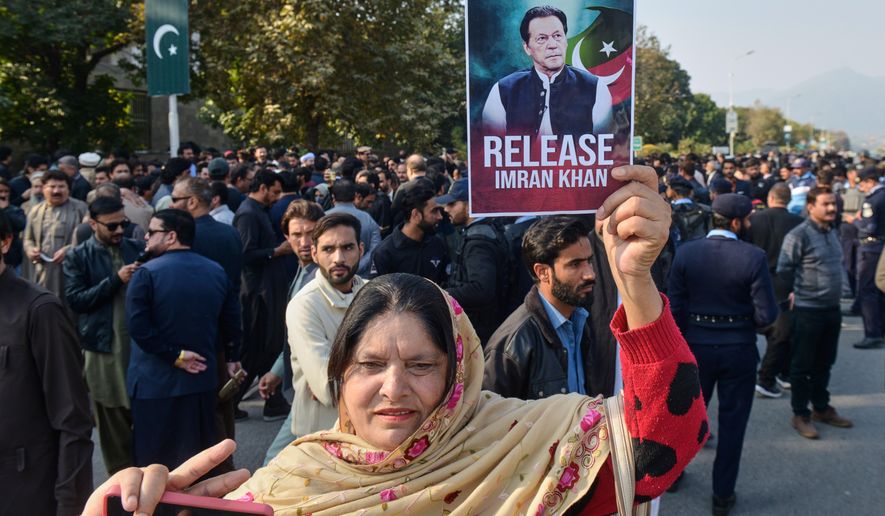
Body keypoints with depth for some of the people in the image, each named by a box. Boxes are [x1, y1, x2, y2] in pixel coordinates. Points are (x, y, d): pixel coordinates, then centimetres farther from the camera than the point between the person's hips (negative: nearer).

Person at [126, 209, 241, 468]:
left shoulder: (146, 274, -13)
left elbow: (138, 326, -20)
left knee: (155, 466, 6)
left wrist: (174, 355, -12)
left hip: (156, 383, -5)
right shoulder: (217, 272, 4)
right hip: (202, 380, 5)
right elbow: (231, 324, 6)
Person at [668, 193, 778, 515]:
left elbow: (674, 307, -6)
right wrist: (745, 322, 7)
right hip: (738, 350, -2)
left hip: (696, 347, 2)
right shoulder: (753, 257, -15)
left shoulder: (685, 253, -9)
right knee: (732, 422, 11)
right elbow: (767, 315, -15)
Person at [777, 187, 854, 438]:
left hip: (832, 309, 8)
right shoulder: (798, 236, -16)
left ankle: (821, 408, 32)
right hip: (808, 311, -7)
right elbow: (784, 270, -12)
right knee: (802, 365, 4)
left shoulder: (832, 232, 10)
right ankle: (800, 415, 14)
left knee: (824, 363, 18)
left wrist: (837, 291, 14)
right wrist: (796, 292, -2)